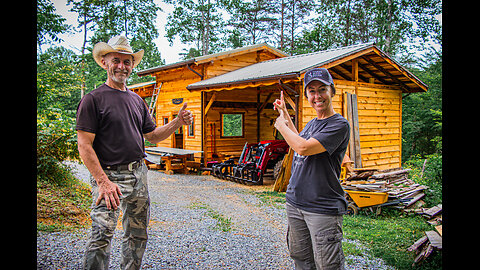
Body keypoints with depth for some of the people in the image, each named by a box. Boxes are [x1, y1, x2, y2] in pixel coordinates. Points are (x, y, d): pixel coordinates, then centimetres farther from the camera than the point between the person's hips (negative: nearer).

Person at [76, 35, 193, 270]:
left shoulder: (136, 100, 13)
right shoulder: (93, 99, -6)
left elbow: (153, 136, 17)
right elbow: (84, 146, -12)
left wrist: (177, 122, 1)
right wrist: (103, 181, -20)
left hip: (139, 173, 7)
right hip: (109, 174, -6)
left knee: (138, 234, 14)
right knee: (102, 233, -15)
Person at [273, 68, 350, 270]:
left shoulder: (339, 124, -13)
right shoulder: (311, 123, 13)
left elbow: (304, 148, -24)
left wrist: (281, 125, -7)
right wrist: (285, 115, 33)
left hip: (323, 208, -8)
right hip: (295, 203, 8)